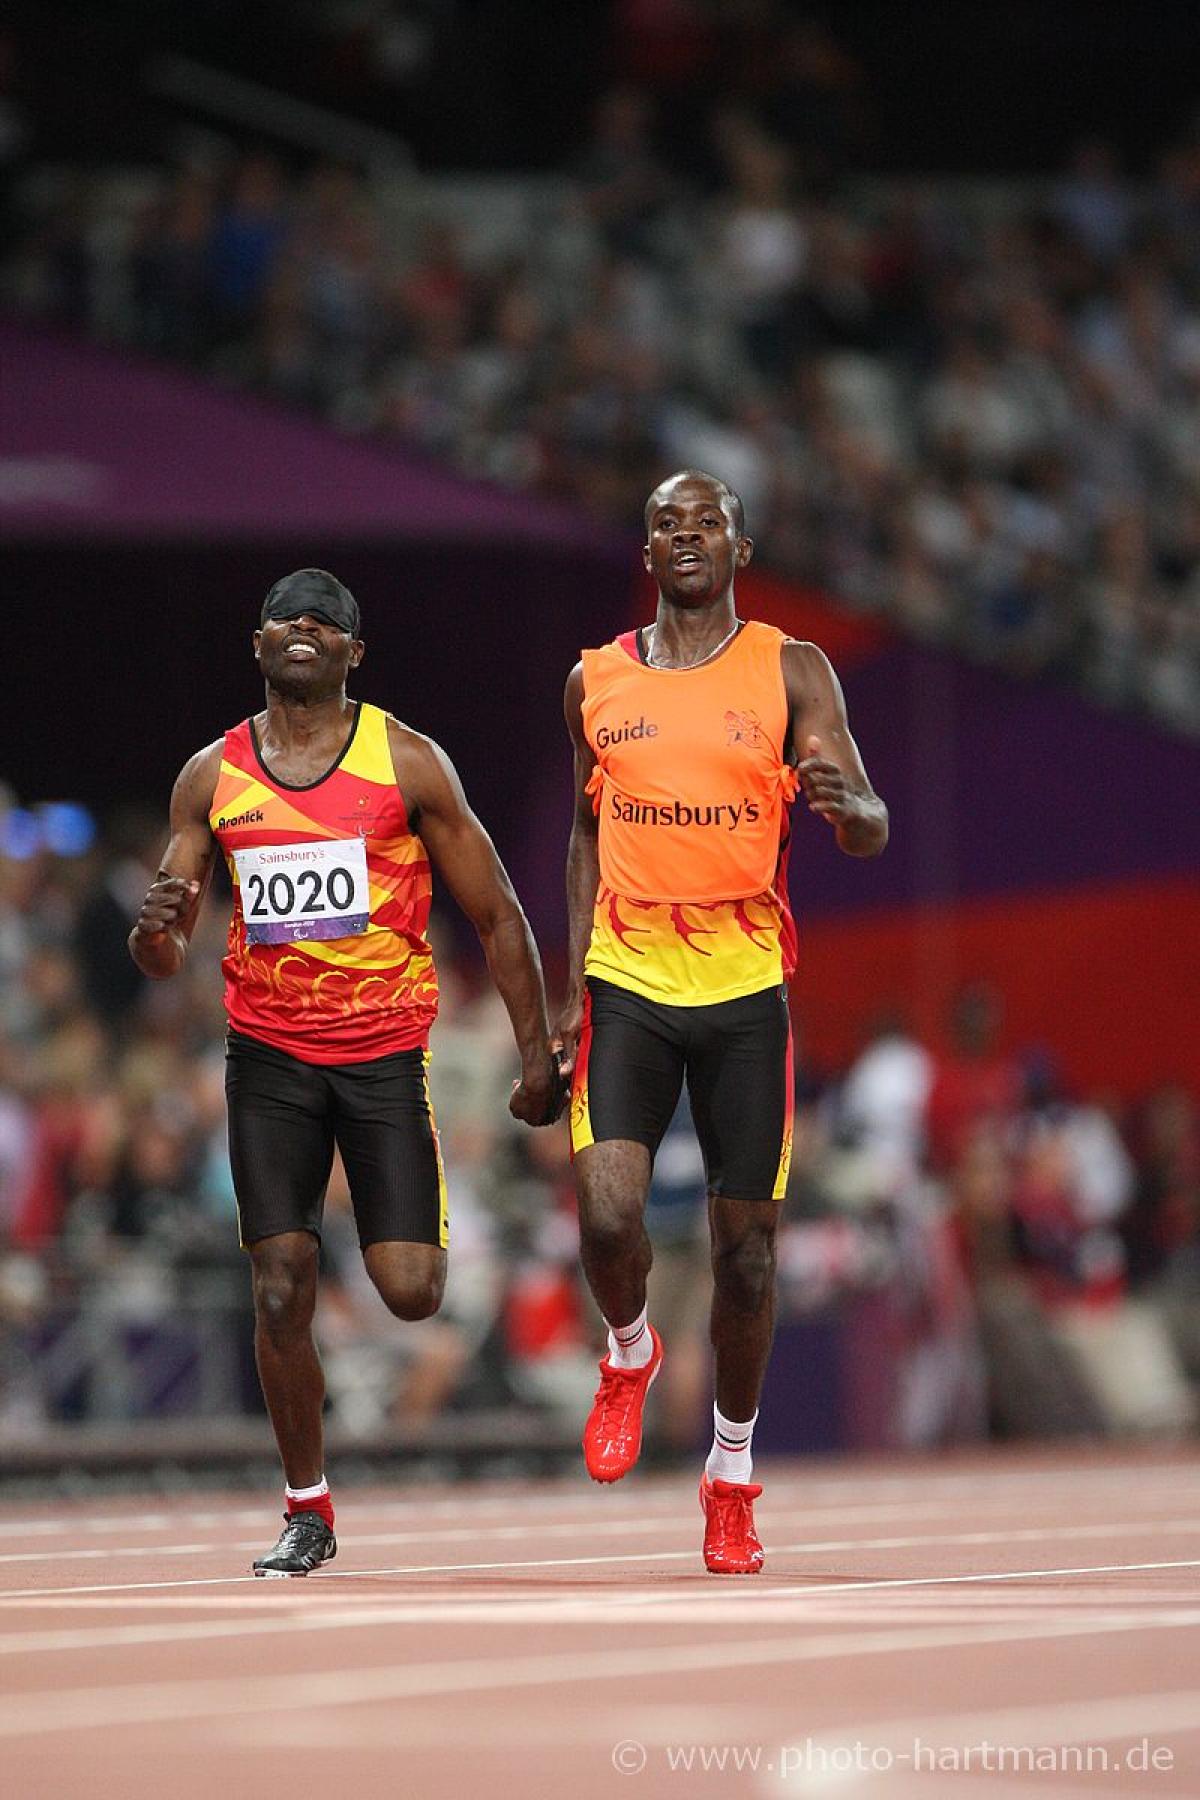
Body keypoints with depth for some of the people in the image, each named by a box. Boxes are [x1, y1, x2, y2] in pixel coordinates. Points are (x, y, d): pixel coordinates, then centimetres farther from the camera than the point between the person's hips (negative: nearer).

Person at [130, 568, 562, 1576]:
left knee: (409, 1292, -10)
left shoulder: (407, 762, -2)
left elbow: (495, 915, 2)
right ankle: (308, 1512, 9)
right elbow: (163, 957, 8)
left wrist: (537, 1054, -2)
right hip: (269, 1053, 2)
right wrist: (158, 932, -17)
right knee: (280, 1289, -5)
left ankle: (426, 1240, 29)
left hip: (387, 1047, -2)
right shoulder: (211, 776, 5)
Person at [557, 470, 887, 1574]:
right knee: (607, 1213, -17)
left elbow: (871, 831, -5)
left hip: (747, 985, -1)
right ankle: (629, 1351, 16)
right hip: (628, 977, 1)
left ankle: (733, 1470, 21)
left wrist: (845, 803, -30)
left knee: (745, 1243, 3)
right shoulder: (597, 682, 9)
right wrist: (568, 990, 13)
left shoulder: (791, 672, 1)